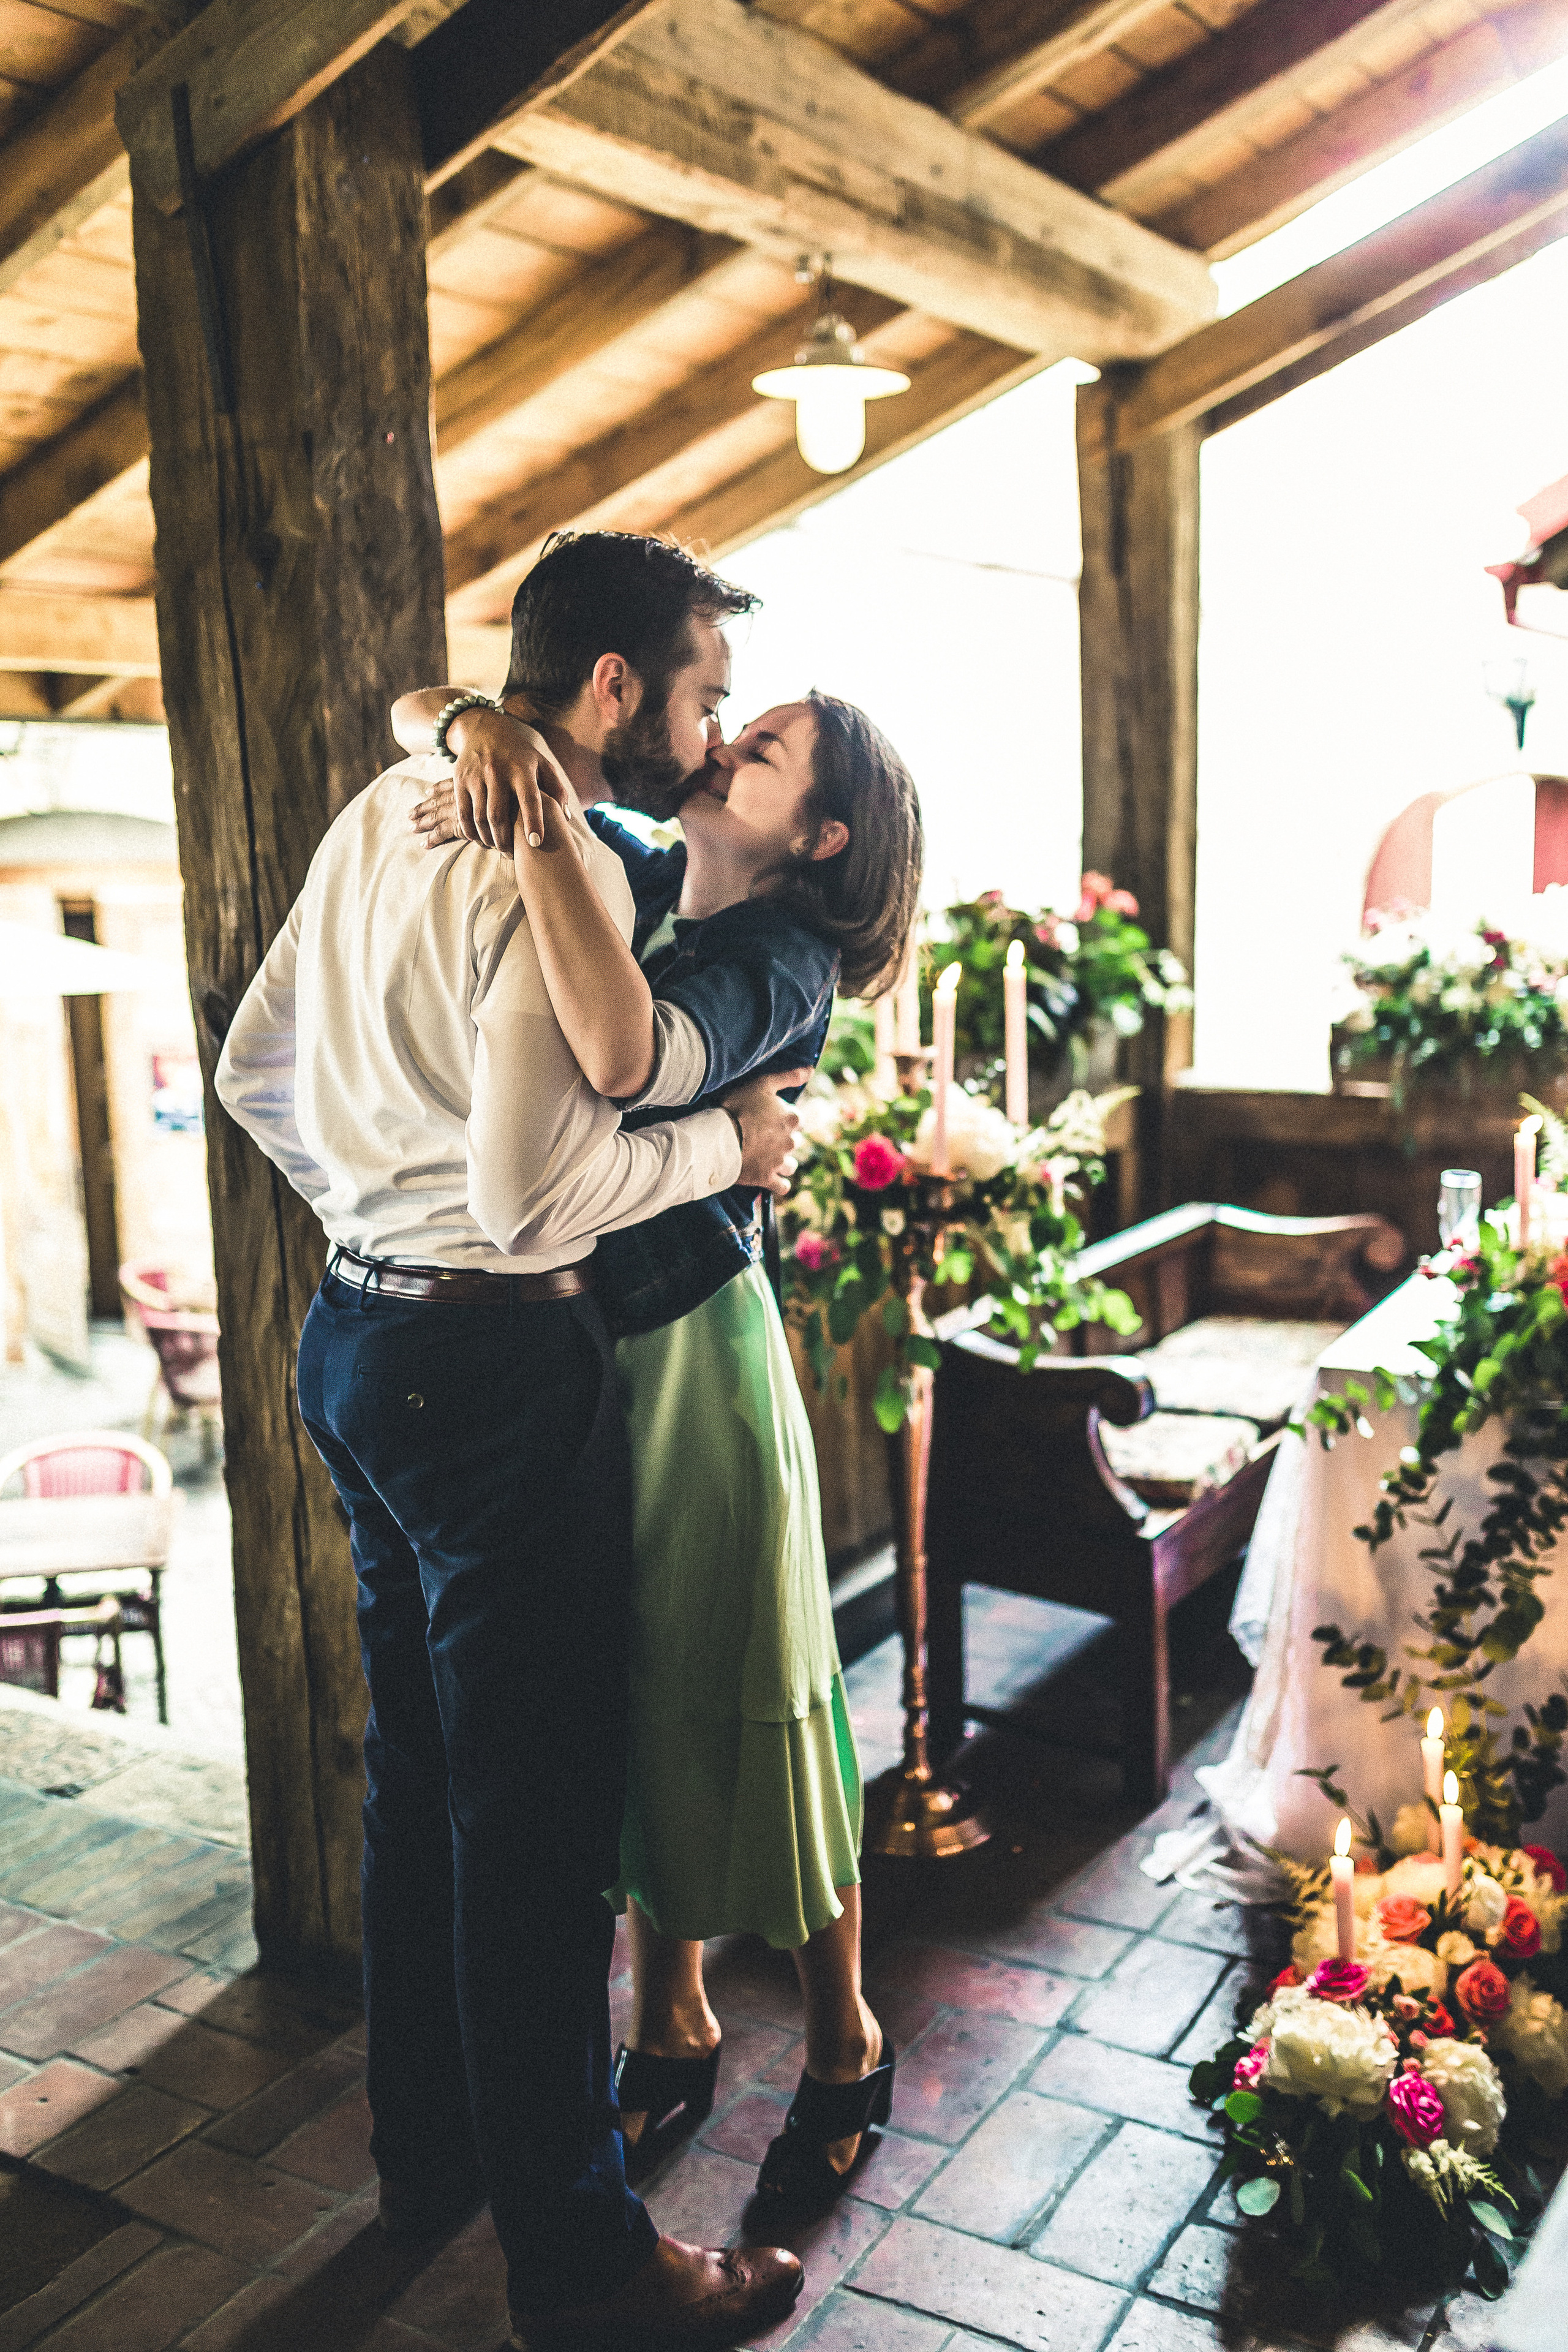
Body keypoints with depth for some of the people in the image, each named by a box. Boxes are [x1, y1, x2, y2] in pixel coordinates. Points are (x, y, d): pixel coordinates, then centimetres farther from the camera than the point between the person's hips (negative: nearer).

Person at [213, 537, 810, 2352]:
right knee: (538, 1809, 2)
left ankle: (427, 2152, 38)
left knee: (417, 1771, 20)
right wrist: (726, 1147, -10)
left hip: (355, 1329, 10)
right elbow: (531, 1190, -24)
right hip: (492, 1363, -10)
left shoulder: (383, 811, 11)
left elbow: (252, 1074, 16)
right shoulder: (557, 870, -18)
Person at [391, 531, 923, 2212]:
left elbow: (632, 1055, -36)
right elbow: (409, 713, 9)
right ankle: (671, 2028, 35)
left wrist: (533, 826, -34)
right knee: (617, 1696, 15)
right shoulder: (623, 873, 6)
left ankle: (843, 2044, 29)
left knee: (741, 1698, 6)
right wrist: (481, 729, -14)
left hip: (691, 1348, -6)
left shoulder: (782, 959, -13)